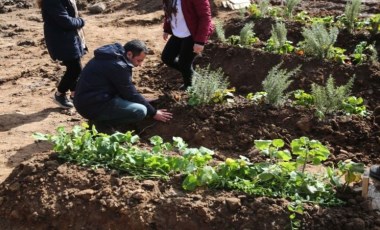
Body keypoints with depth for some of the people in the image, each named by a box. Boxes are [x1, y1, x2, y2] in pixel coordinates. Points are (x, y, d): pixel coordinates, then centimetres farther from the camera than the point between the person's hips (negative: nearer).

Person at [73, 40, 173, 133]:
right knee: (140, 111, -18)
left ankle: (100, 118, 10)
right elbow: (131, 95, -13)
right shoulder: (118, 66, -19)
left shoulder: (114, 56, 10)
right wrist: (153, 112, -2)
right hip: (92, 105, -10)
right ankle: (102, 123, -5)